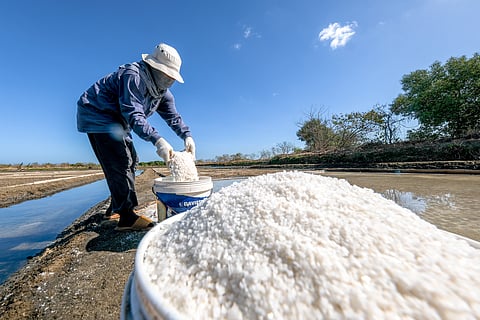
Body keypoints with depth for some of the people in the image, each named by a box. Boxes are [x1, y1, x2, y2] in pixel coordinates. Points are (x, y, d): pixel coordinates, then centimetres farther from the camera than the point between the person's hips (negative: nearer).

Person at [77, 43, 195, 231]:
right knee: (119, 164, -19)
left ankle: (117, 206, 24)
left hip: (116, 120, 10)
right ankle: (127, 217, -15)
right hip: (97, 115, -10)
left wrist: (186, 136, -21)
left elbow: (173, 115, -5)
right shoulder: (133, 76, -26)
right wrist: (157, 140, -48)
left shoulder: (161, 90, 2)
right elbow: (133, 115, -36)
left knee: (130, 160, 10)